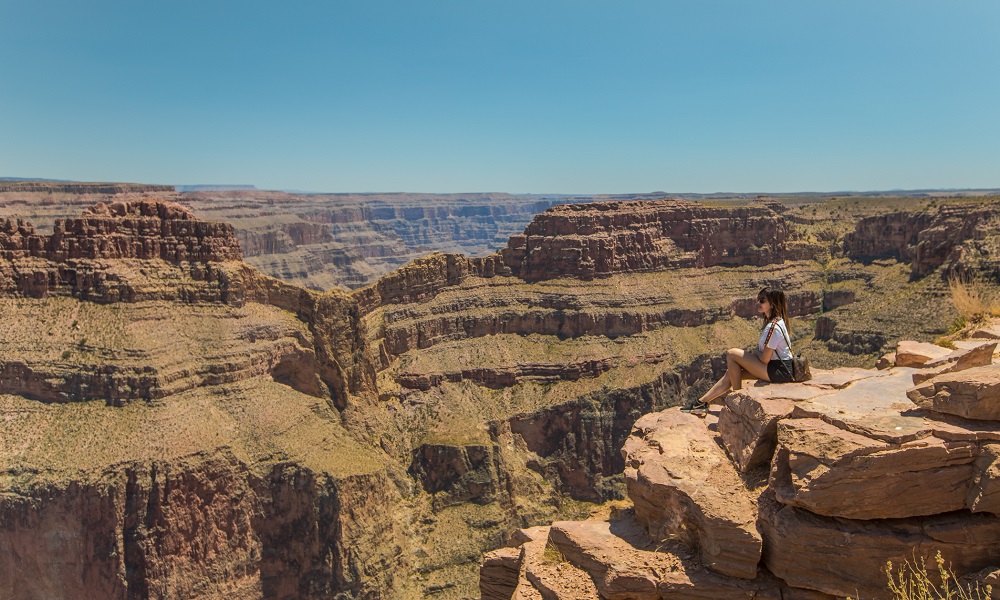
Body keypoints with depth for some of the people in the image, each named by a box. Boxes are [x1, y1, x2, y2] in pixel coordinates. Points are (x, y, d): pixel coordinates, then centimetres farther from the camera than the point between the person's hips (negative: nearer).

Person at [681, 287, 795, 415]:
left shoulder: (773, 326, -21)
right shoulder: (773, 321, 11)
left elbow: (765, 359, -20)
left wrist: (753, 353, -1)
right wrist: (753, 353, 3)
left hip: (779, 372, -10)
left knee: (731, 354, -11)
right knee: (731, 372, 7)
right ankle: (702, 402, 13)